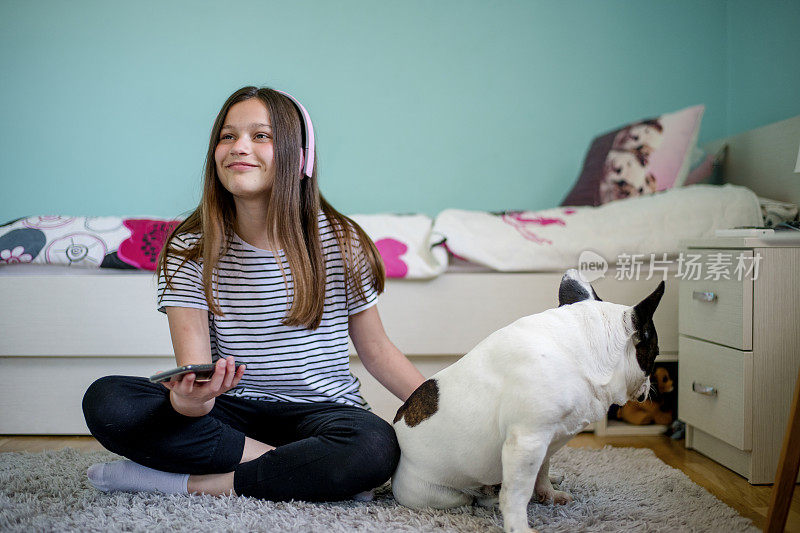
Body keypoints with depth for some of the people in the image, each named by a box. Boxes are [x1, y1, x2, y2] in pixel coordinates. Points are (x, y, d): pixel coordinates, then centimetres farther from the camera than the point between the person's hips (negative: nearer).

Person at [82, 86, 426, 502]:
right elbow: (194, 369, -13)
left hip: (321, 409, -1)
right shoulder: (189, 249, -3)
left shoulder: (340, 241, -5)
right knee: (105, 399, -22)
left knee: (375, 447, -35)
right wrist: (189, 400, -38)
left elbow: (376, 350, 4)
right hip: (232, 410, 2)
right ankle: (305, 469, -21)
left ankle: (191, 482, -21)